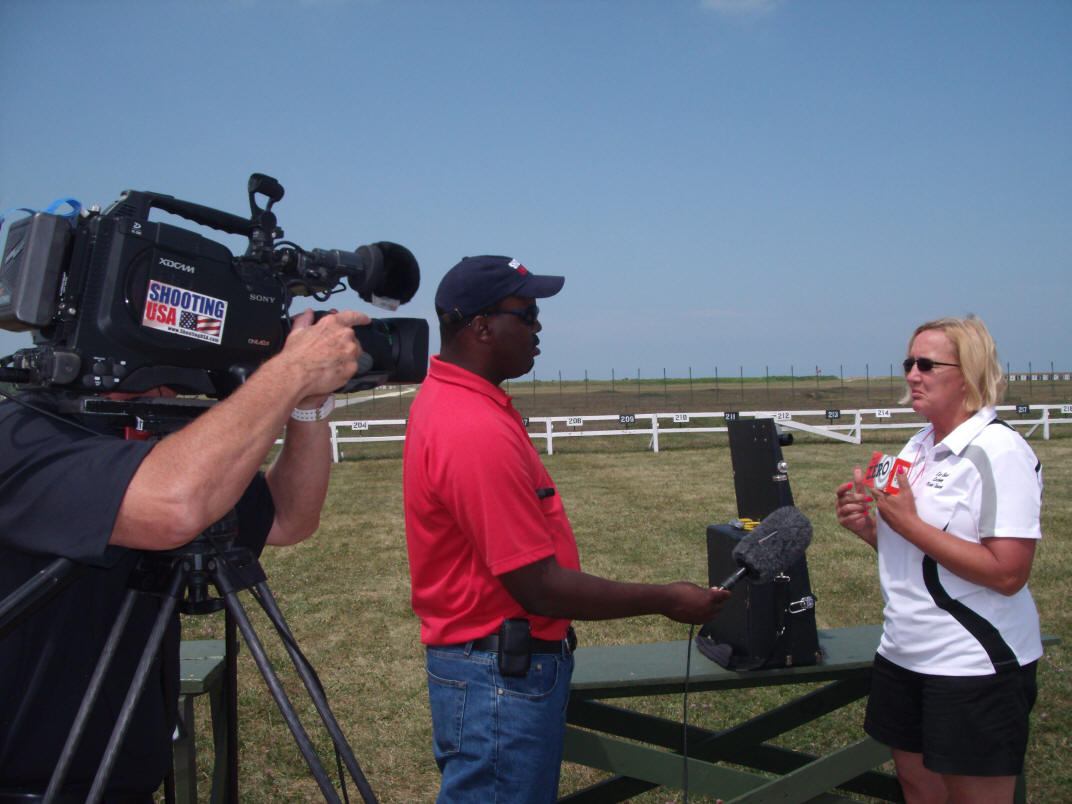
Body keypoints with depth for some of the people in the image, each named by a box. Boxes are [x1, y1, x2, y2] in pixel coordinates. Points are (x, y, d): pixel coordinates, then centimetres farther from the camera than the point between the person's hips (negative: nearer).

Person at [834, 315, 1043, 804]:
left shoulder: (1000, 452, -16)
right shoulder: (917, 448, 9)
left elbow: (1007, 573, -24)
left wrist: (908, 523, -21)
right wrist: (867, 527, -1)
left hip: (974, 666, -8)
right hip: (904, 654, 8)